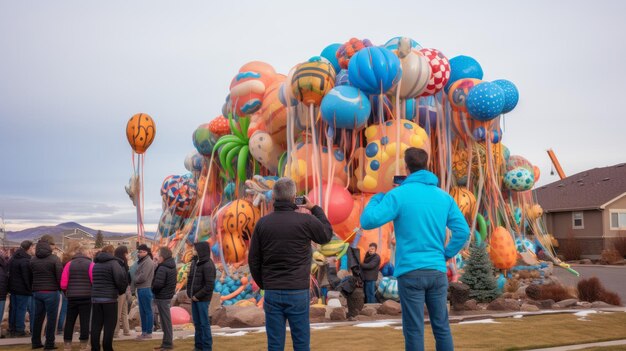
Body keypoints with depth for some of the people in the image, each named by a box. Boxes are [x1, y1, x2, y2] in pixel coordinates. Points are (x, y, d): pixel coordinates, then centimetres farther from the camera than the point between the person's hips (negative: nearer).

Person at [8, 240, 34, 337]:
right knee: (21, 309, -2)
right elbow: (27, 277, -19)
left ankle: (12, 329, 20)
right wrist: (30, 289, -14)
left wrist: (10, 287, 19)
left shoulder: (13, 259, 11)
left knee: (13, 309, 13)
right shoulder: (25, 261, -18)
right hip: (23, 289, -8)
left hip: (12, 288, 9)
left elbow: (9, 273, 16)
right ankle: (19, 330, 1)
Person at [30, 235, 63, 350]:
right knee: (51, 318, 2)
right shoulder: (54, 259, -10)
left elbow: (30, 277, 12)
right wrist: (61, 288, 2)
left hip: (36, 292, 5)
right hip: (51, 292, -5)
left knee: (37, 317, 14)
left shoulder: (33, 259, 7)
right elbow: (60, 277, -13)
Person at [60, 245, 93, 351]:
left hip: (72, 297, 3)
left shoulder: (69, 264, 3)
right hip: (86, 297, -3)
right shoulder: (90, 264, -4)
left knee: (69, 321, 12)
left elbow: (63, 284, 0)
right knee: (85, 321, 3)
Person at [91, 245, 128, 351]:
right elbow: (120, 278, -17)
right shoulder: (113, 262, -7)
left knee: (96, 325, 8)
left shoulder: (95, 264, 14)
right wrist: (122, 290, -1)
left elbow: (92, 280, 18)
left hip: (95, 298, 6)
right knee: (109, 325, 0)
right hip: (109, 298, -6)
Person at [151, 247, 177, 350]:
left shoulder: (162, 268, -19)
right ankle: (167, 342, 23)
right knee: (166, 320, 16)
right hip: (168, 295, 9)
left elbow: (158, 284, -23)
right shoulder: (172, 267, 11)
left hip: (162, 297, -9)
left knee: (165, 320, -2)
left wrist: (152, 289, -4)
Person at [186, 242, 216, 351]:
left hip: (202, 299, -7)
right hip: (194, 298, 7)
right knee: (197, 323, 13)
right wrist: (189, 293, 3)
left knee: (204, 323, 0)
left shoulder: (208, 265, -15)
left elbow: (210, 285, -18)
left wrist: (197, 296, -14)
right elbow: (190, 279, 15)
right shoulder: (194, 262, 9)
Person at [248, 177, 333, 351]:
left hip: (272, 293, 3)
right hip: (298, 292, -2)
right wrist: (315, 208, 19)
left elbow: (253, 260, 5)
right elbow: (327, 234, 11)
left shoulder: (262, 223, 0)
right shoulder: (305, 221, -9)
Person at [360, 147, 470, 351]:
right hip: (437, 271, 4)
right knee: (442, 326, 14)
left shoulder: (398, 194, -6)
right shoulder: (444, 196, 8)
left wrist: (378, 197, 4)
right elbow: (463, 231, 3)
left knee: (414, 330, 2)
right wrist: (446, 254, 14)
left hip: (410, 272, -4)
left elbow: (368, 221, -12)